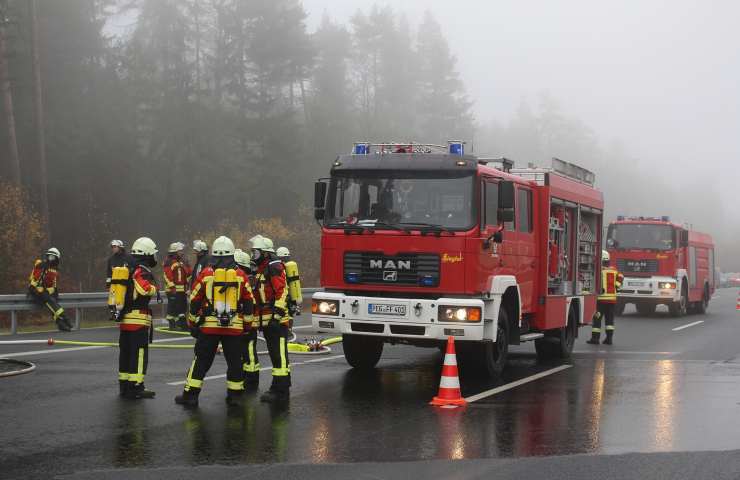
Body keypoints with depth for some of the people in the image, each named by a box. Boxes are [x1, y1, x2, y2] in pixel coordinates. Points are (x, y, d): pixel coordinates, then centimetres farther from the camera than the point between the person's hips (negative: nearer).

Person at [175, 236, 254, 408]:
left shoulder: (206, 273, -2)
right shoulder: (240, 275, 1)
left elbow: (194, 301, 3)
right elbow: (248, 303, 6)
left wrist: (192, 323, 13)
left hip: (209, 325, 0)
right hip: (234, 327, 1)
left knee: (201, 361, 5)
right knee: (234, 361, 10)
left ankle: (190, 394, 6)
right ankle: (235, 395, 12)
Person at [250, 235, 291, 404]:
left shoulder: (274, 267, -11)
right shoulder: (260, 270, 21)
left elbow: (282, 292, -20)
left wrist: (276, 315, -24)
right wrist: (258, 318, 25)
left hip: (277, 320, -10)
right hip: (266, 321, 10)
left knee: (279, 355, -9)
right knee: (274, 355, 14)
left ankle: (281, 391, -9)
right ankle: (277, 388, 20)